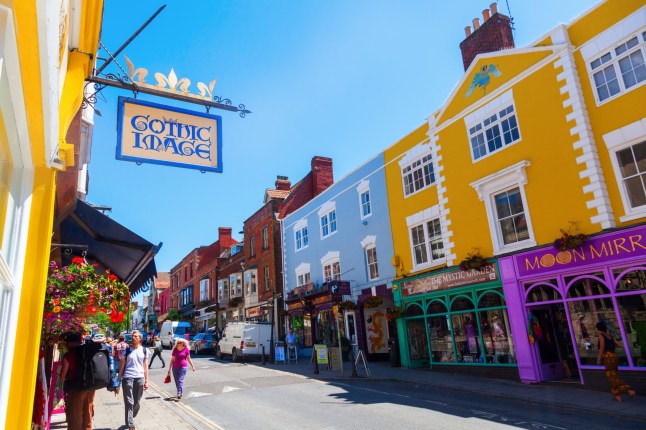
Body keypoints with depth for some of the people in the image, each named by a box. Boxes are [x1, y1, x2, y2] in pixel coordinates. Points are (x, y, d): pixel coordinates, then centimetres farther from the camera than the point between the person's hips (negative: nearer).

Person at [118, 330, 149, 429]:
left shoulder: (144, 350, 6)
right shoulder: (127, 350, 2)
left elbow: (145, 366, 8)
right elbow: (122, 366, 3)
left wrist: (146, 381, 5)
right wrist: (119, 380, -2)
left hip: (140, 378, 2)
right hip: (127, 378, -2)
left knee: (136, 402, 10)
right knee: (129, 403, -2)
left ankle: (130, 419, 32)